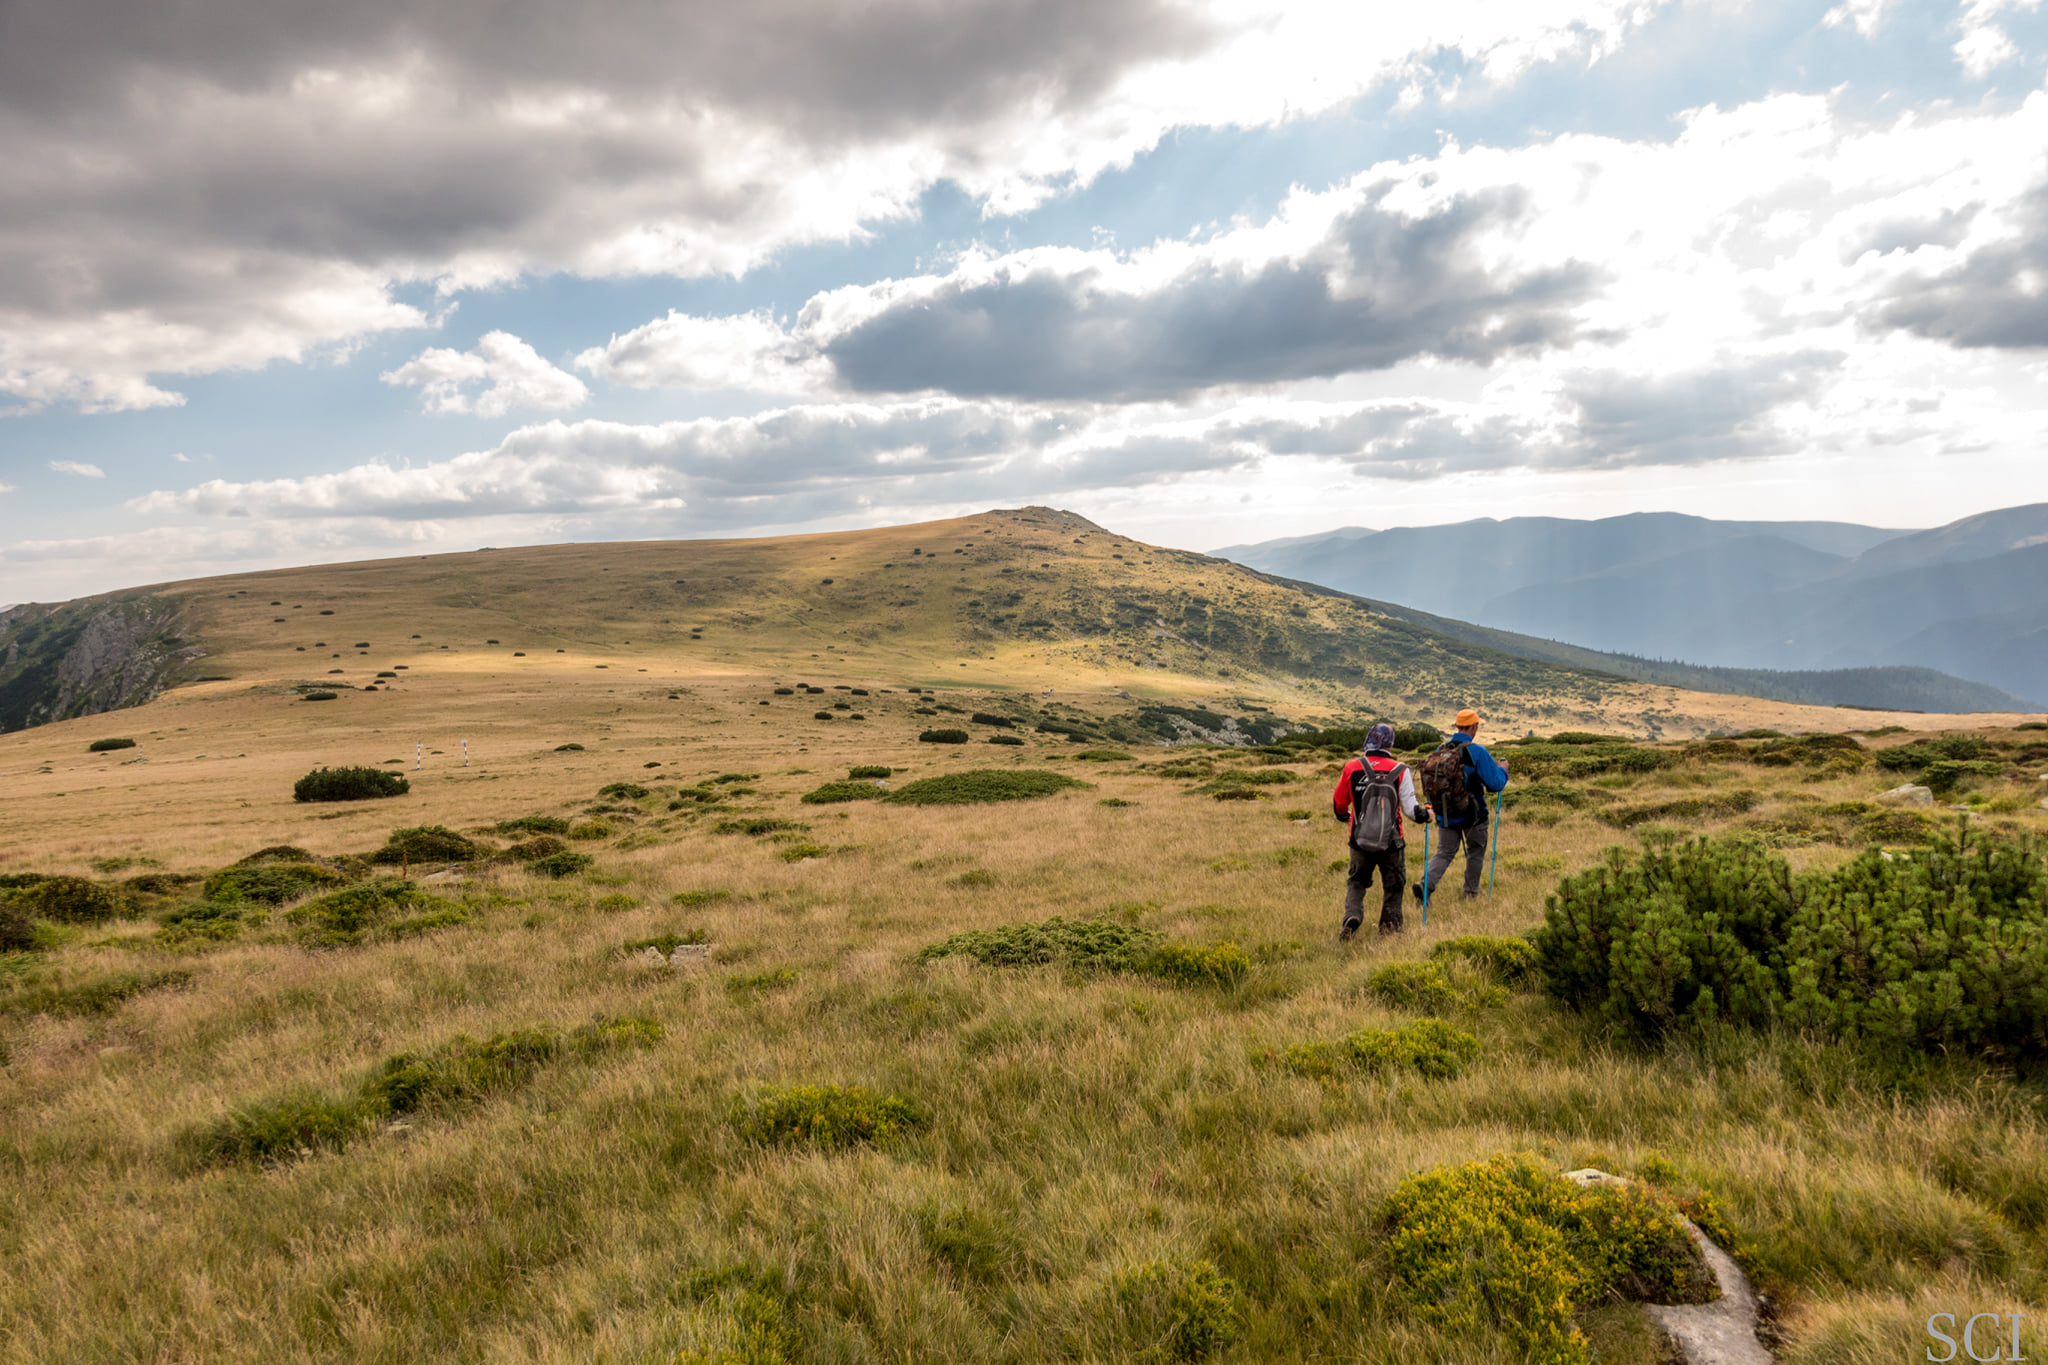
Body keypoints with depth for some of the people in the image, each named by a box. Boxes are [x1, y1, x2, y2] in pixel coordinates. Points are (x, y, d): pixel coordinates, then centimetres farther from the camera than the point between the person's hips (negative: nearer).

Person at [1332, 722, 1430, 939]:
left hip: (1360, 842, 1)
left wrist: (1344, 815, 28)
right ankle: (1390, 928, 20)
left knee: (1356, 882, 16)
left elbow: (1339, 803, 6)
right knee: (1393, 886, 17)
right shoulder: (1400, 770, -9)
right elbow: (1410, 807, -9)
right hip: (1392, 843, -1)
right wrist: (1425, 813, 12)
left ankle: (1352, 915, -7)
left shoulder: (1352, 768, -5)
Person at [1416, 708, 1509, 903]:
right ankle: (1471, 891, 28)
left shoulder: (1440, 750, 0)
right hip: (1472, 815, -4)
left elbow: (1431, 780, 8)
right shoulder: (1477, 752, -16)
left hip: (1445, 815, 4)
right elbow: (1495, 783, -13)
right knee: (1476, 852, 19)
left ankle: (1426, 884, -12)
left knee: (1444, 853, 10)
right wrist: (1502, 770, 6)